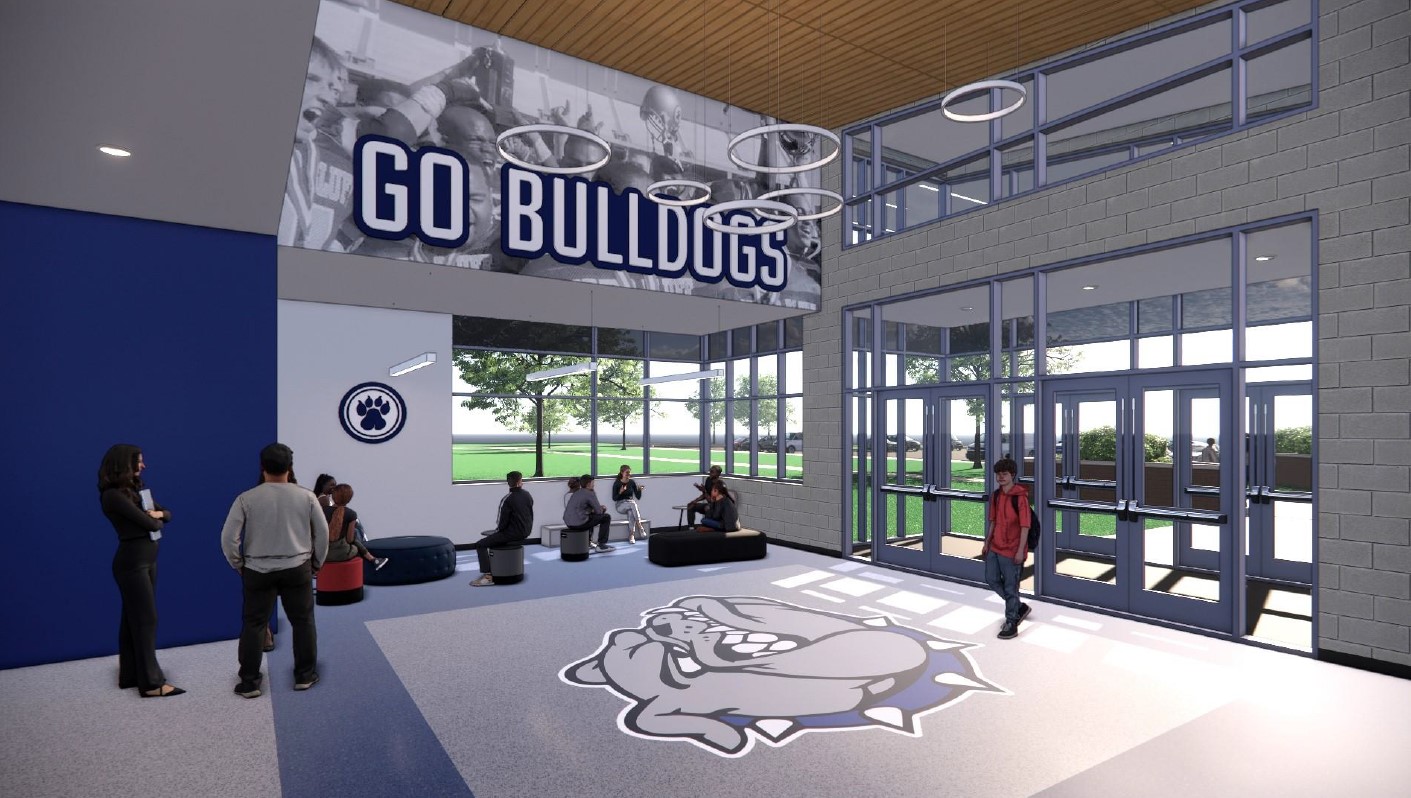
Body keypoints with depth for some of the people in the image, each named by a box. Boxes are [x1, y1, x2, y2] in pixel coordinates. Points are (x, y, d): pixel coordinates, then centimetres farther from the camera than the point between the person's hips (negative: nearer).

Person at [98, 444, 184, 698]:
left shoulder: (136, 487, 11)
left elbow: (166, 514, 13)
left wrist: (158, 513, -9)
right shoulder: (113, 495, -16)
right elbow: (148, 523, -20)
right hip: (132, 560, -9)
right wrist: (156, 520, 3)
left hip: (147, 558, 9)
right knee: (145, 619, -6)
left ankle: (130, 675, 23)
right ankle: (151, 683, -1)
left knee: (133, 618, 14)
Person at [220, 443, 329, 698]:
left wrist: (238, 565, 8)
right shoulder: (306, 496, -4)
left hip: (258, 571, 0)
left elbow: (228, 538, -8)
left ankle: (249, 682, 17)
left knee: (253, 625, 11)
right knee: (303, 622, 11)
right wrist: (316, 563, 13)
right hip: (297, 569, 0)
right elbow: (323, 533, 0)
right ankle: (305, 676, 19)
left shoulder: (246, 499, -7)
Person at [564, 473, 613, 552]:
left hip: (568, 523, 9)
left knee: (591, 516, 36)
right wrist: (604, 509, 16)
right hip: (579, 523, -9)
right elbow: (599, 511, -7)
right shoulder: (590, 493, -7)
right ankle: (601, 545, 5)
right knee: (606, 517, 4)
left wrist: (599, 507, 24)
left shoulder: (576, 493, 17)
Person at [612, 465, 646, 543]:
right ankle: (640, 528, -37)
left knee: (630, 512, -35)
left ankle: (631, 535, -39)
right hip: (620, 505, -3)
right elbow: (614, 498, -6)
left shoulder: (632, 482, 6)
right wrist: (620, 492, -22)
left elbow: (638, 497, 7)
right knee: (632, 504, -36)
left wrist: (639, 490, -13)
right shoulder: (617, 483, -4)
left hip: (631, 504, 3)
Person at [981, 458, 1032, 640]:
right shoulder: (995, 495, 7)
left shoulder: (1020, 496, -15)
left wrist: (1020, 551, -18)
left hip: (1012, 550, -8)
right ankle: (1019, 607, 33)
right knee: (991, 579, 14)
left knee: (1010, 586, 1)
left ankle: (1011, 623, 15)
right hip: (995, 547, 8)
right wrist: (987, 543, 16)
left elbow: (1025, 525, -16)